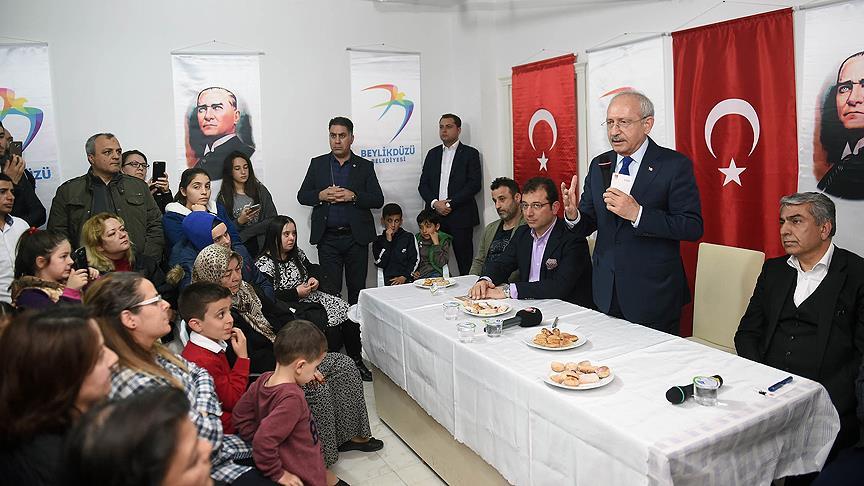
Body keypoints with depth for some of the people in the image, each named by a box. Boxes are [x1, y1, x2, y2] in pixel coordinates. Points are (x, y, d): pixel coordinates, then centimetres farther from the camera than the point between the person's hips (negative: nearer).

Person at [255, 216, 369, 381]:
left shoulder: (297, 254, 14)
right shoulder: (264, 264, -10)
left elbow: (312, 268, 29)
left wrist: (314, 279, 6)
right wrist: (296, 293, -16)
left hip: (312, 297, 8)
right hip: (291, 309, -8)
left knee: (348, 314, -11)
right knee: (331, 330, -26)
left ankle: (357, 361, -2)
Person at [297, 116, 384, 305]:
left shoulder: (365, 166, 6)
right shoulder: (318, 164, 10)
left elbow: (378, 200, 0)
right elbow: (302, 196, 9)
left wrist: (352, 196, -14)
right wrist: (321, 195, -11)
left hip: (356, 238, 0)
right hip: (327, 238, 0)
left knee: (357, 288, 7)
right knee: (330, 290, 0)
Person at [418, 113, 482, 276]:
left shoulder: (470, 153, 4)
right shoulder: (432, 153, 18)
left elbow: (475, 184, -6)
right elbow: (423, 184, 12)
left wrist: (450, 203, -11)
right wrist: (435, 202, -6)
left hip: (460, 216, -3)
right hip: (435, 215, 4)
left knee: (465, 264, -4)